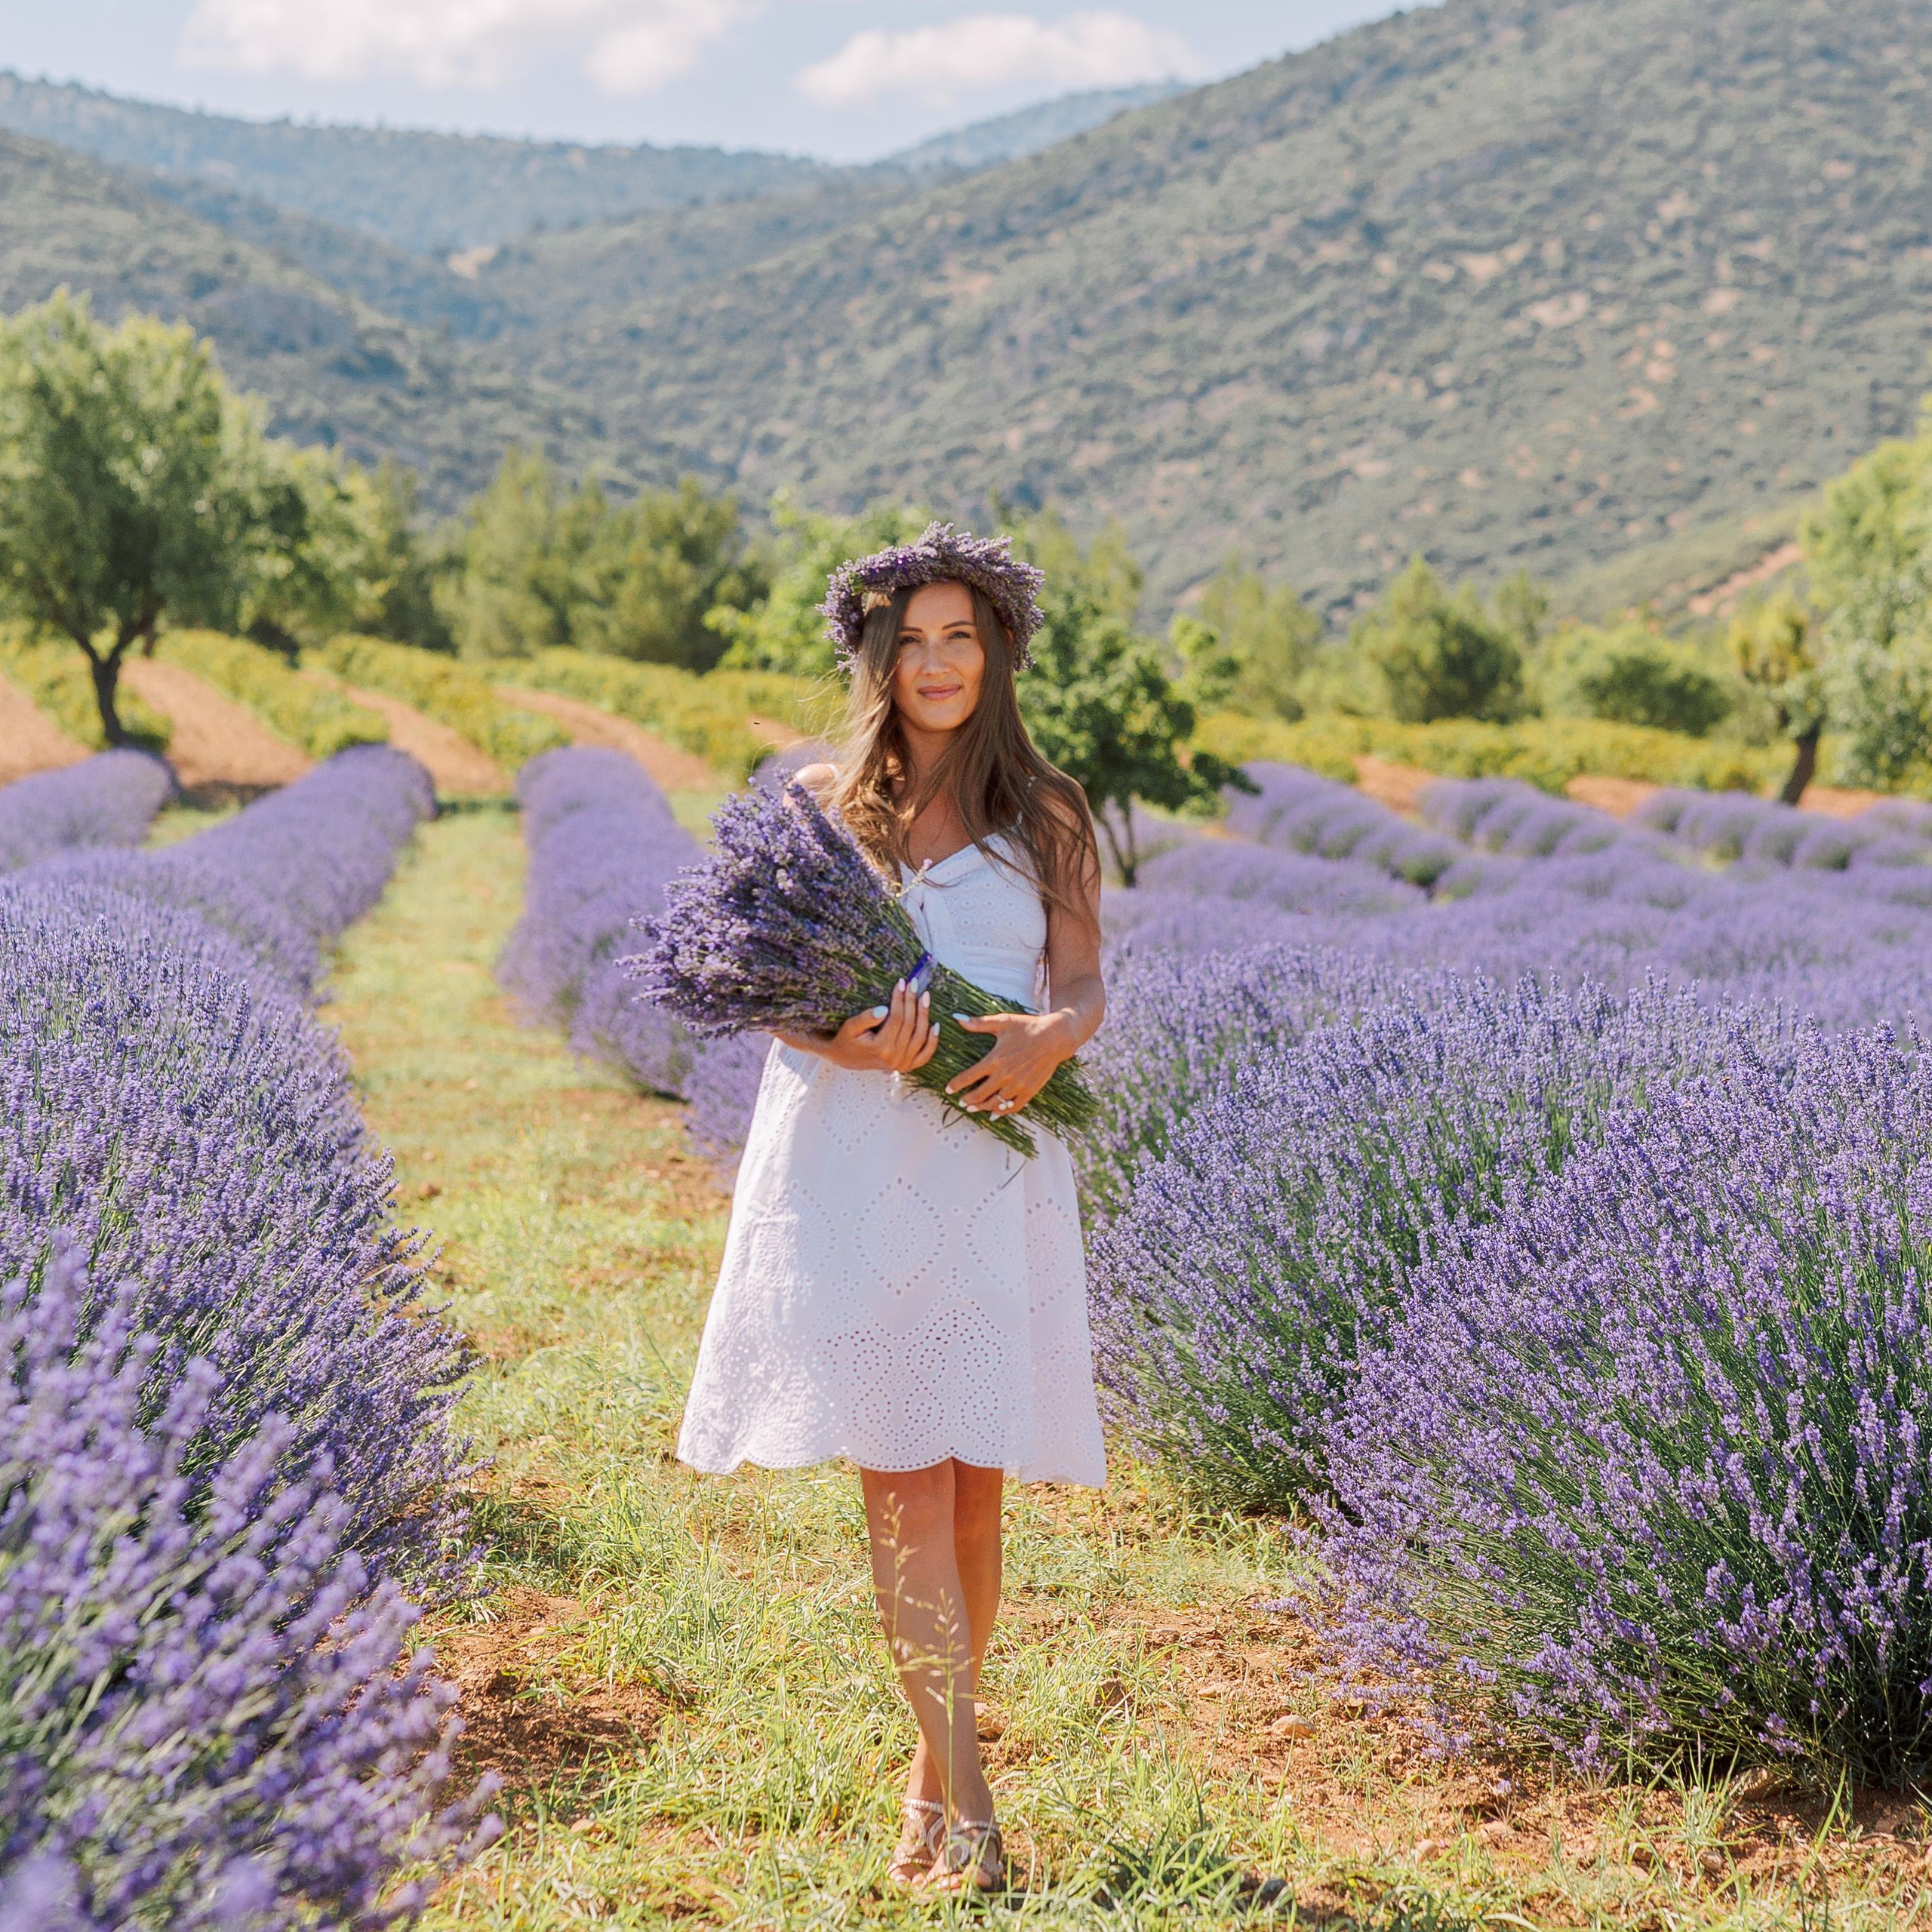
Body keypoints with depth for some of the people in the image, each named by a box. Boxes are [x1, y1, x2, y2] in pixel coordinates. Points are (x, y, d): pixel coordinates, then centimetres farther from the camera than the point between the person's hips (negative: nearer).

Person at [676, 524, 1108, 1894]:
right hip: (851, 1165, -1)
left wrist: (1051, 1038, -19)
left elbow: (1084, 985, 4)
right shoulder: (820, 803, 11)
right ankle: (968, 1804, -8)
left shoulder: (1046, 815, 12)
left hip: (993, 1174, 1)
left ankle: (936, 1768, 19)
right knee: (902, 1482, -8)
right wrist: (841, 1044, -16)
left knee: (973, 1485, 3)